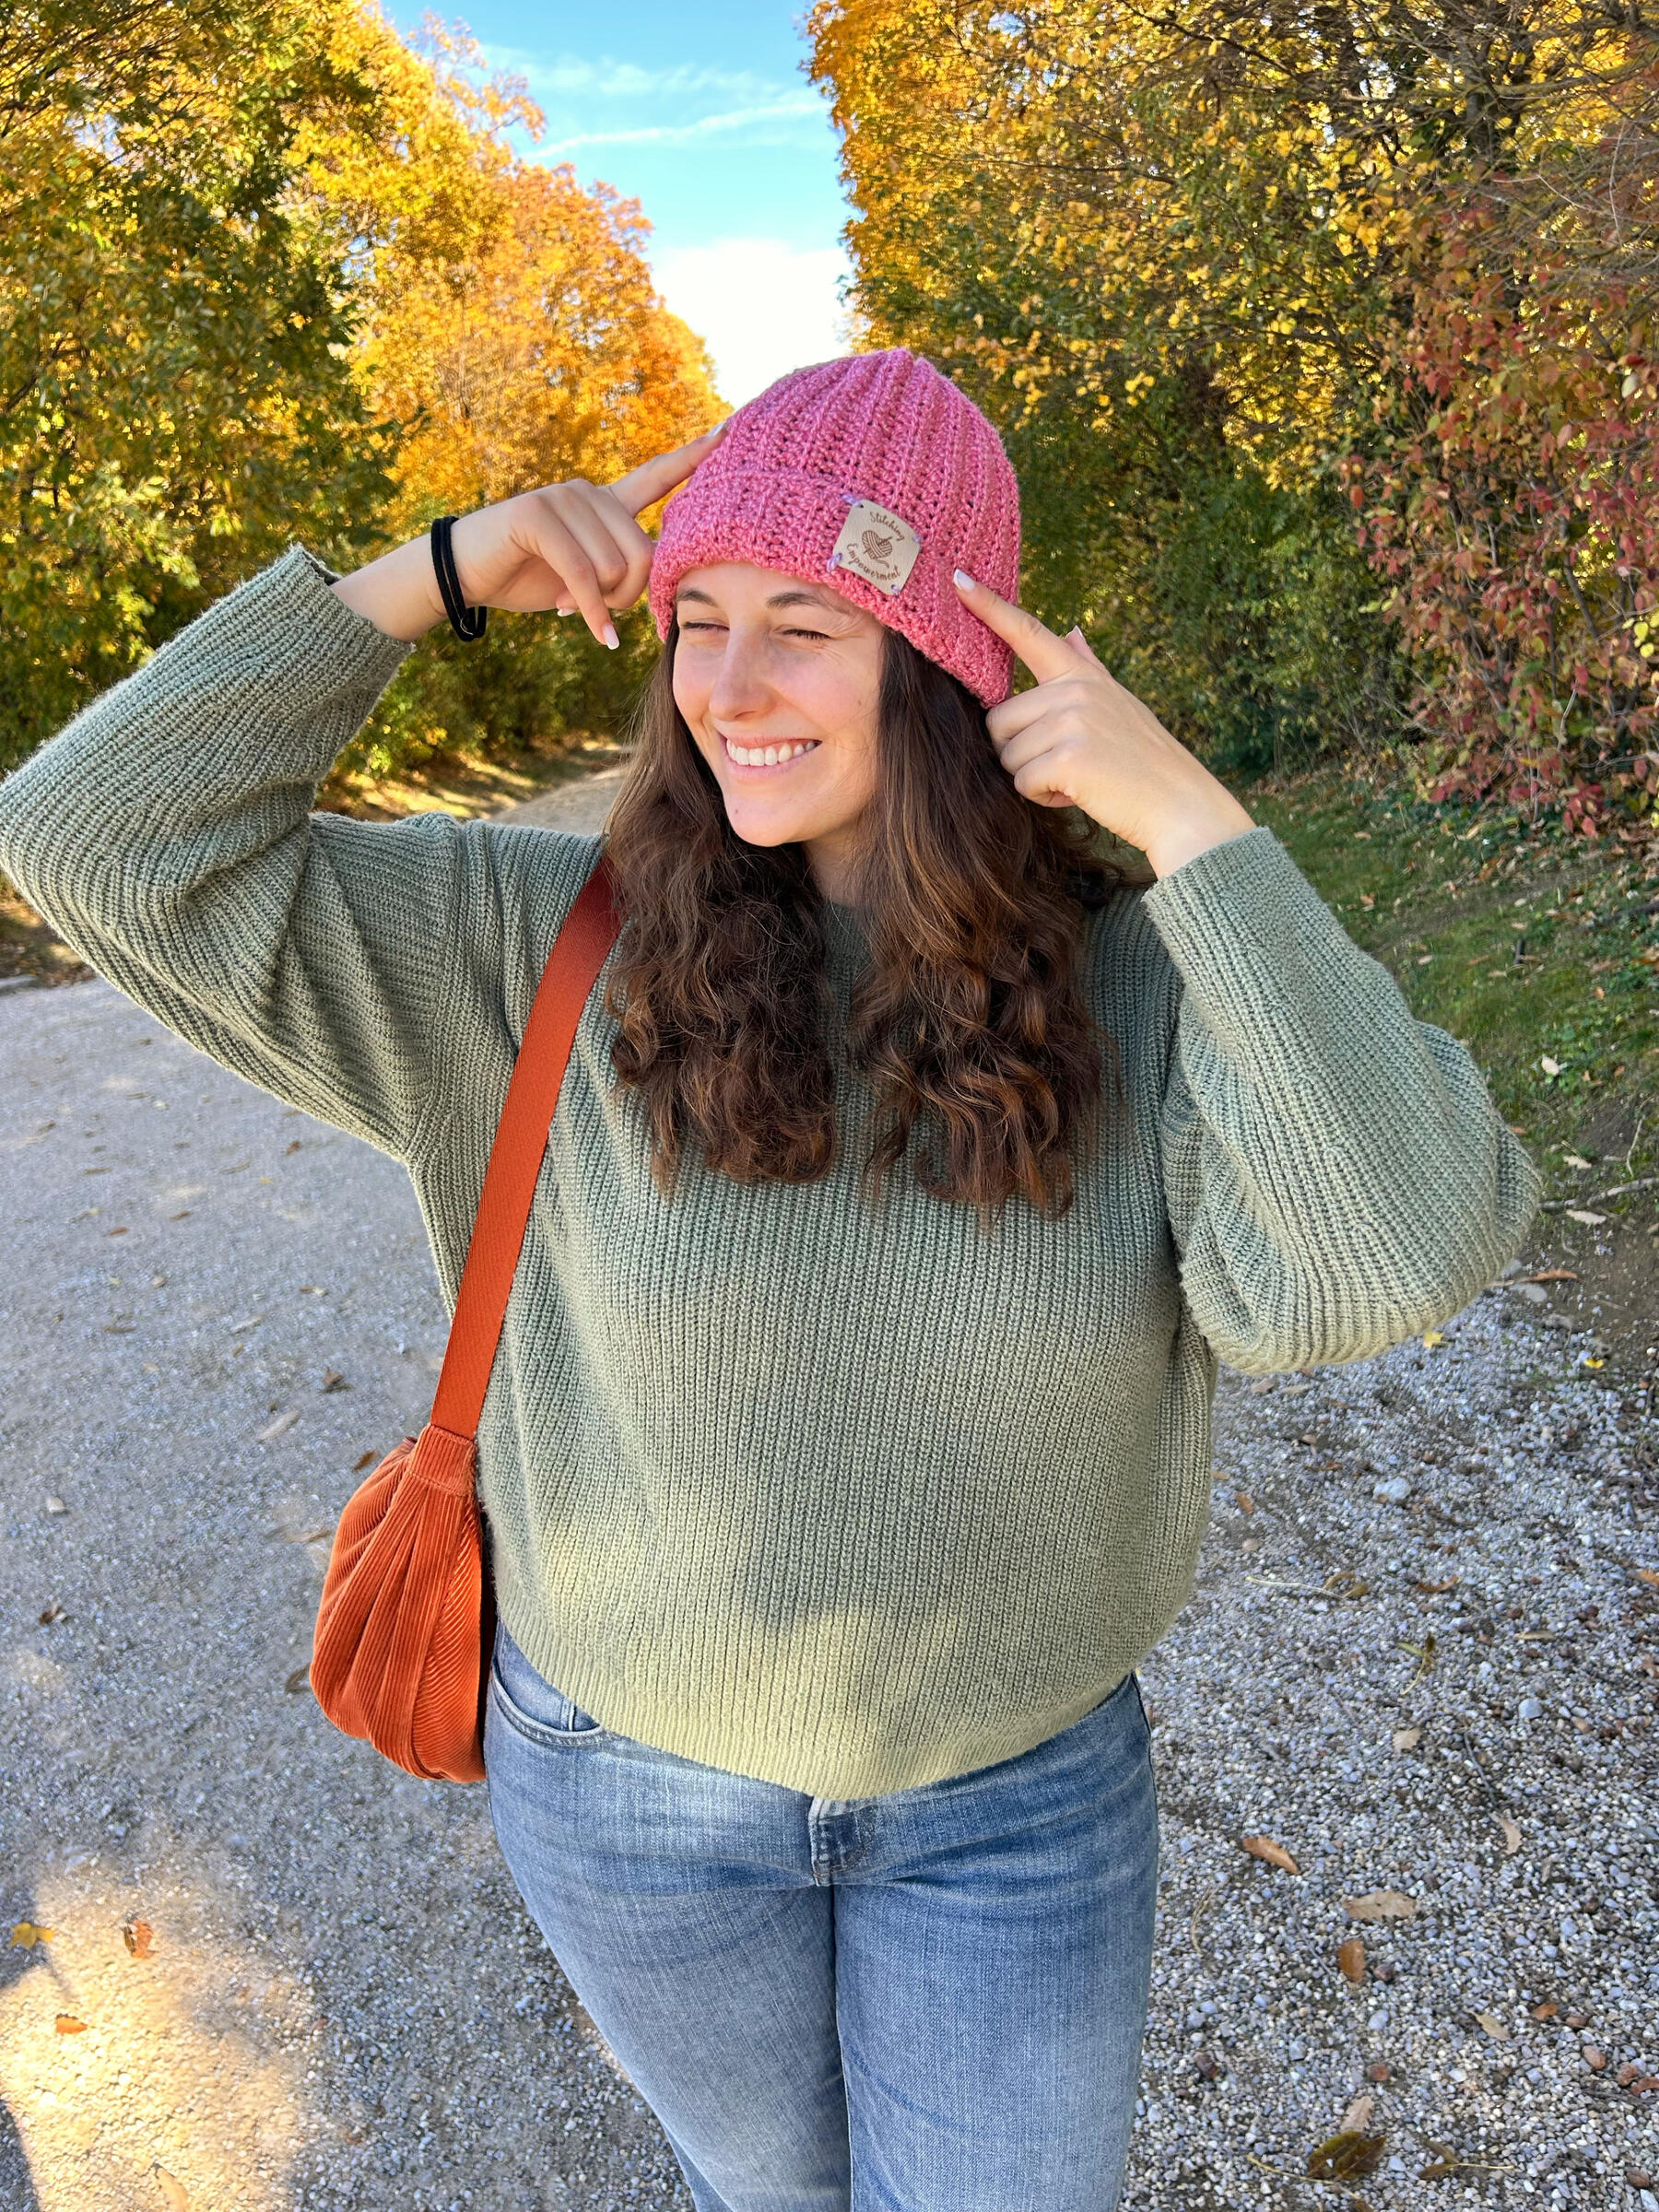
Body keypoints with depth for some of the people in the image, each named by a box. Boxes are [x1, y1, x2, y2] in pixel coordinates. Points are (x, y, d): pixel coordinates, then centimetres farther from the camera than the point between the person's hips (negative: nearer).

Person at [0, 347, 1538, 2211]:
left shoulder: (1132, 976, -16)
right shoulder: (550, 951, -15)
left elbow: (1382, 1262, -31)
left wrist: (1188, 817, -30)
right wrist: (437, 577, -21)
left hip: (1020, 1794, 0)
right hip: (630, 1777, 1)